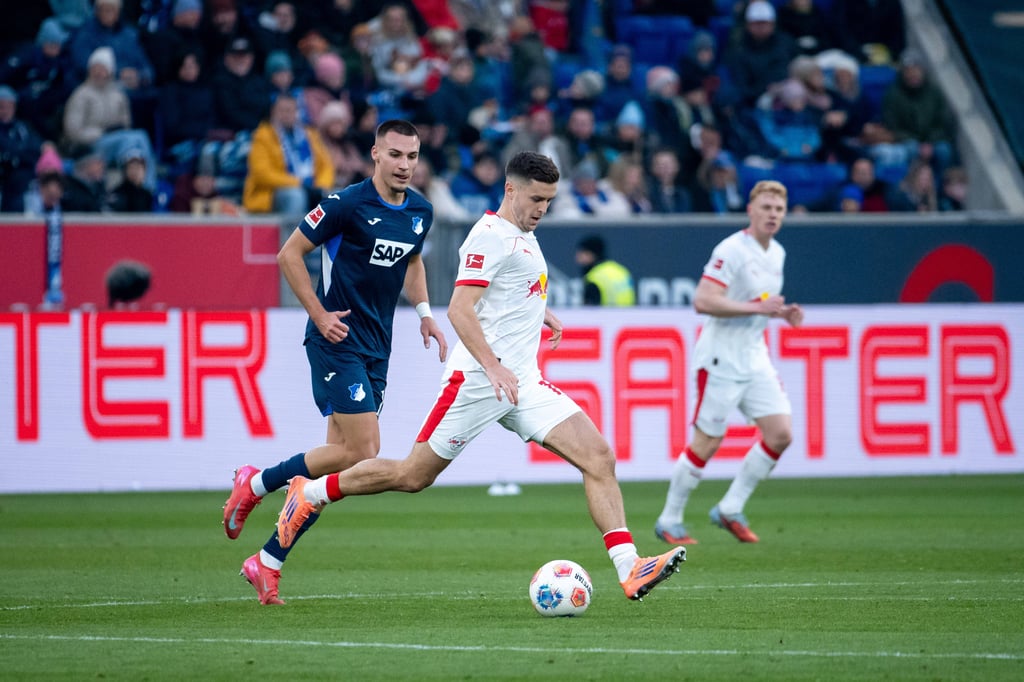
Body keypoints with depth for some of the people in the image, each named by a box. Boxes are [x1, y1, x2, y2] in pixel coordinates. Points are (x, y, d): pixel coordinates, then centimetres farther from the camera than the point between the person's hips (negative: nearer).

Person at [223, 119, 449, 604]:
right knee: (361, 451, -15)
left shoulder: (420, 211, 8)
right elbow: (290, 254, -7)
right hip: (337, 343, -7)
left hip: (376, 350, 7)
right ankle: (256, 484, 6)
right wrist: (320, 315, -12)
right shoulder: (347, 204, -14)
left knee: (344, 457, 4)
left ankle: (269, 561, 12)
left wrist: (423, 312, 13)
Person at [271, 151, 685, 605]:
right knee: (412, 476, 0)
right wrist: (494, 367, -28)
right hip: (477, 380, -8)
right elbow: (459, 311, -20)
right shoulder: (490, 235, -11)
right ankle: (310, 493, 21)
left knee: (599, 457, -9)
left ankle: (629, 569, -15)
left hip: (522, 382, 8)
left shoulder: (524, 237, 17)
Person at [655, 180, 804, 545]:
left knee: (780, 434, -2)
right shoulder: (731, 250, -16)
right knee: (706, 444, -4)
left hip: (755, 359, 8)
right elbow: (703, 301, -25)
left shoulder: (777, 253, 11)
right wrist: (757, 308, -26)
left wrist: (782, 312, 6)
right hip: (721, 360, -8)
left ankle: (730, 509, 9)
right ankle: (669, 520, 11)